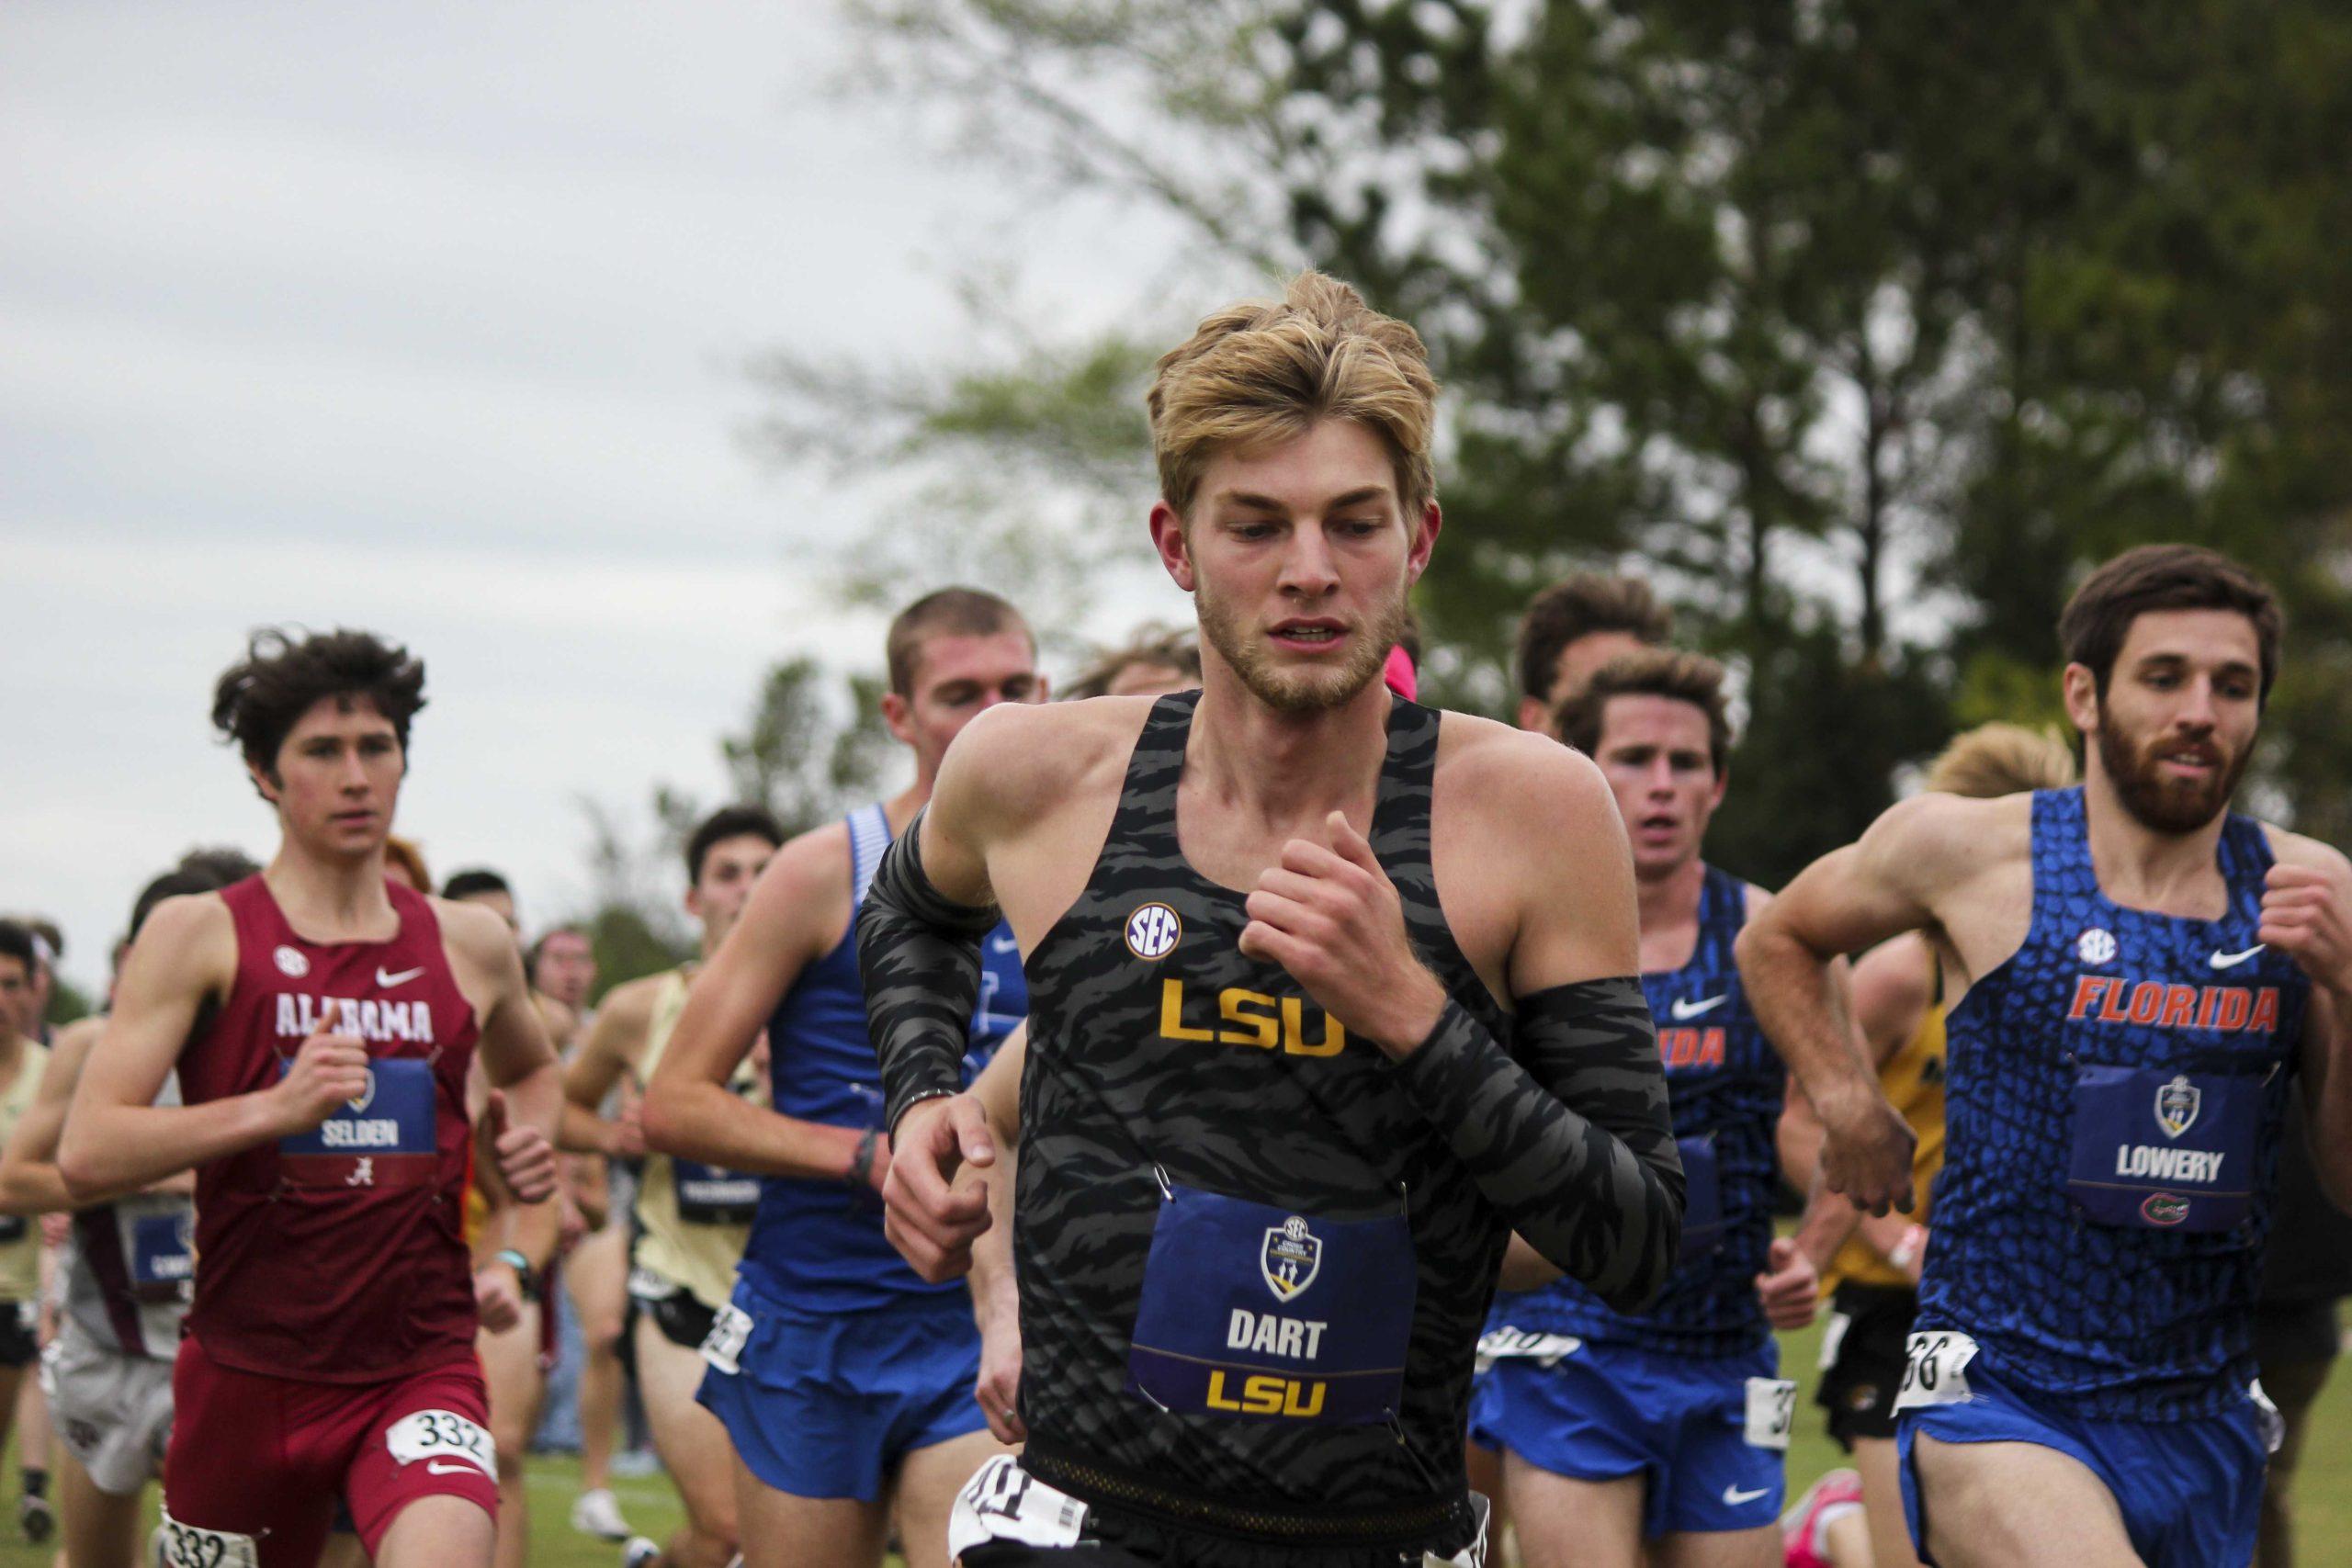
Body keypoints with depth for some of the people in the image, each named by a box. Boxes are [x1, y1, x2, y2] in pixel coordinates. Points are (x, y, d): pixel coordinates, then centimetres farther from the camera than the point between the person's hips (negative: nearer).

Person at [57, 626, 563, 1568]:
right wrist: (276, 1108, -24)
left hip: (422, 1371, 1)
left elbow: (531, 1069, 33)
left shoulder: (471, 946, 9)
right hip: (248, 1373, -1)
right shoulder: (199, 937, -2)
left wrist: (531, 1132, 10)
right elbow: (85, 1156, -13)